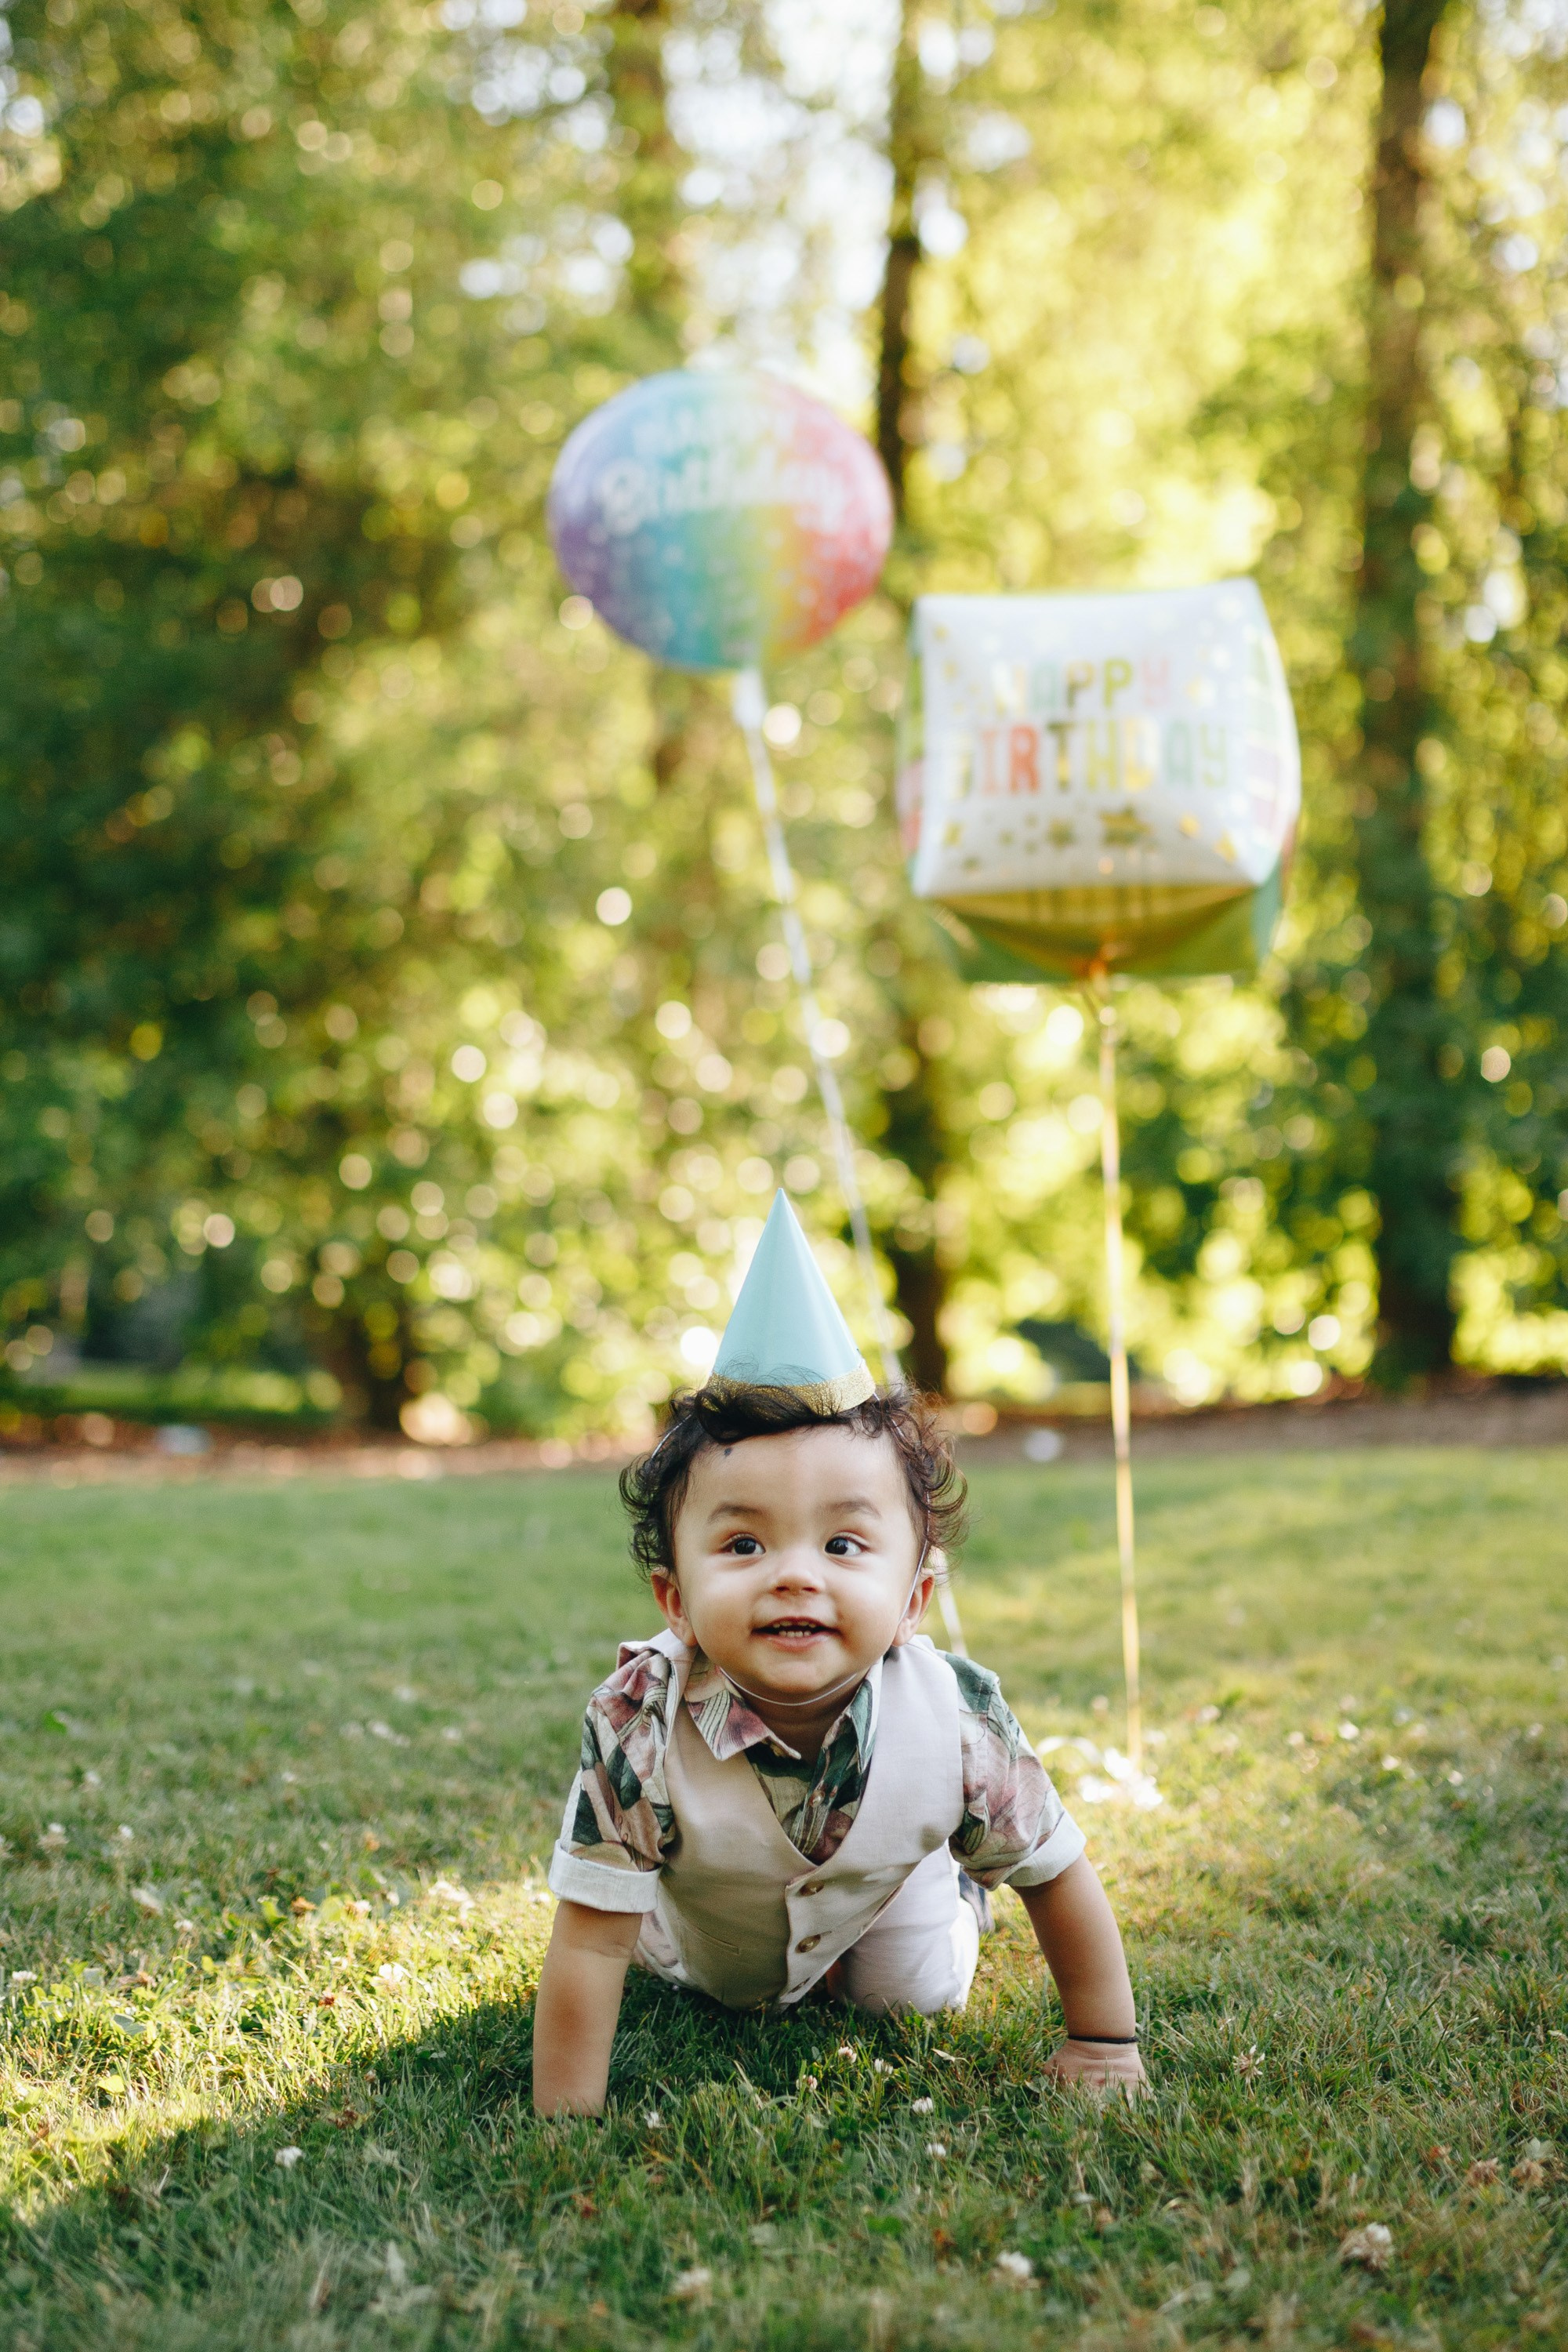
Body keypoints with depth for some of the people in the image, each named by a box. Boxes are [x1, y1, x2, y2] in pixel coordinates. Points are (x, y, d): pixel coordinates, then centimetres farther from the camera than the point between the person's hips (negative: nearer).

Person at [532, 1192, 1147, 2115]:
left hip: (881, 1882, 0)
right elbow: (592, 1939, -37)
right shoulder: (639, 1727, -45)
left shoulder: (960, 1724, -39)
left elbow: (1056, 1872, -22)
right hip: (703, 1939, 0)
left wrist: (1104, 2046, -13)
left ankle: (951, 1888, 37)